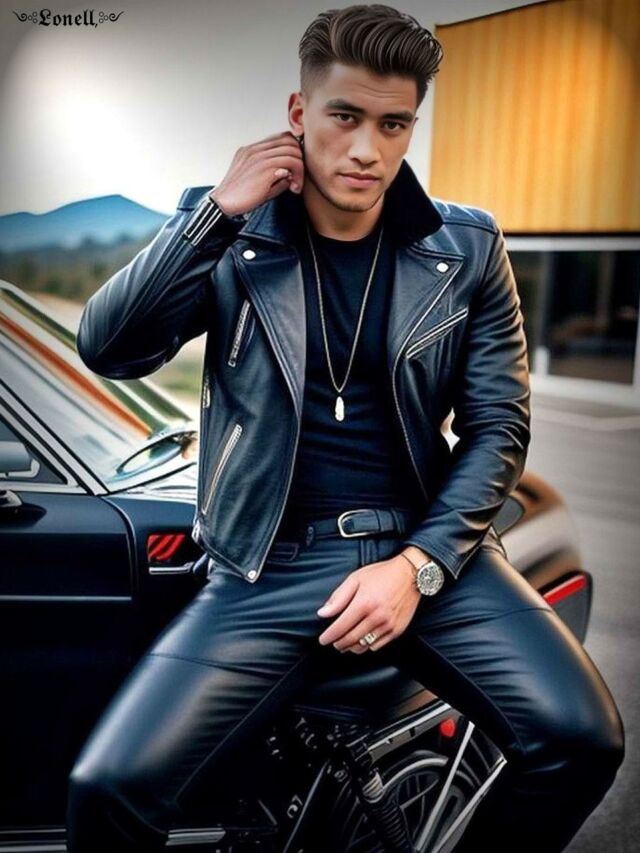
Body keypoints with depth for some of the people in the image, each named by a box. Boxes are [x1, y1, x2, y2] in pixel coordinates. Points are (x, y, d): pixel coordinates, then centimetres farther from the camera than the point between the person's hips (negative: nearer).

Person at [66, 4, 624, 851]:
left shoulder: (467, 248, 3)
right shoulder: (228, 232, 2)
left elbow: (498, 426, 2)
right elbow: (109, 349, -8)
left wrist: (417, 564, -10)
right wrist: (217, 211, -14)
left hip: (428, 547, 2)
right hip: (271, 565, -1)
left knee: (581, 738, -19)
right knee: (110, 785, -18)